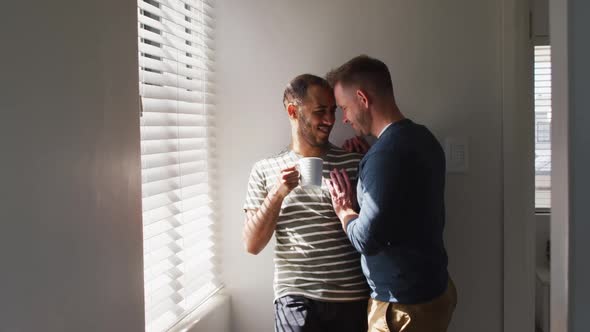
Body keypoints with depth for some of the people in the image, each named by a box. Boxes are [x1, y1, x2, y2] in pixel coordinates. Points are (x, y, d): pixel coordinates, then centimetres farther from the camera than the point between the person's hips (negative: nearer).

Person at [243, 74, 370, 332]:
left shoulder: (354, 163, 2)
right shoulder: (264, 170, 4)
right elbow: (252, 245, -3)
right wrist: (277, 194, -13)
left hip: (354, 299, 1)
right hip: (296, 300, 0)